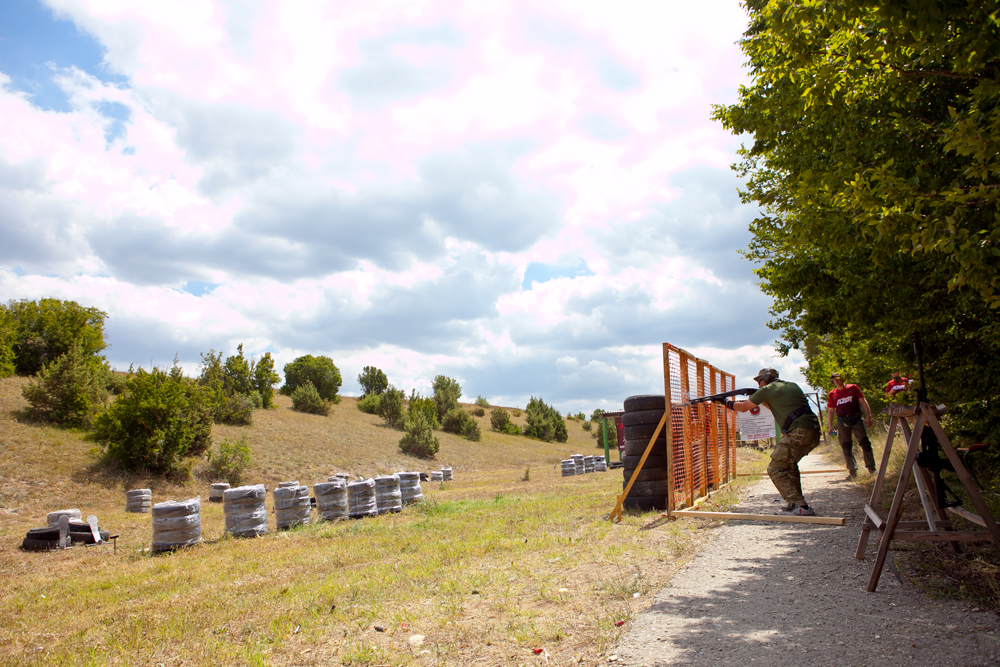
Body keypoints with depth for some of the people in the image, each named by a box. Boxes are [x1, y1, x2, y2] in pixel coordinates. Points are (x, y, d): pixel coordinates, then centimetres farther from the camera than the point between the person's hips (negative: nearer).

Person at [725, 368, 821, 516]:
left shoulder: (767, 389, 3)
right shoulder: (793, 386, 23)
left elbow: (743, 407, 15)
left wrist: (729, 402, 32)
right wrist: (762, 400, 33)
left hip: (799, 433, -8)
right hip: (815, 433, 8)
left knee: (775, 469, -1)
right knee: (789, 463, 27)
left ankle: (801, 507, -9)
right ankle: (795, 502, 28)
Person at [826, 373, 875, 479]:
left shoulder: (853, 388, 6)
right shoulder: (832, 394, 11)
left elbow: (863, 401, 4)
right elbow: (830, 410, 14)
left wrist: (868, 416, -6)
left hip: (856, 419, -2)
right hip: (842, 421, 2)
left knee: (865, 442, -8)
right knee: (846, 447, 1)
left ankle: (871, 468, 1)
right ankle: (852, 471, 7)